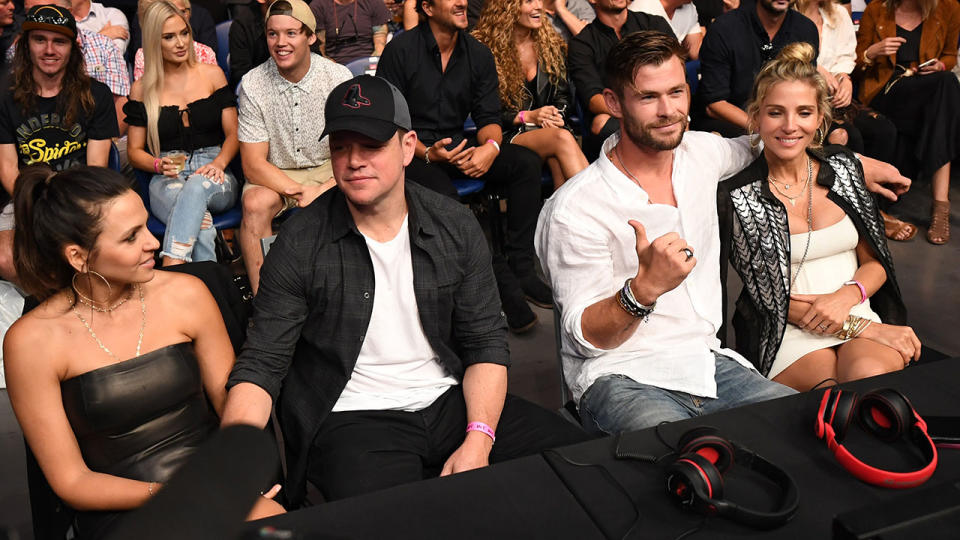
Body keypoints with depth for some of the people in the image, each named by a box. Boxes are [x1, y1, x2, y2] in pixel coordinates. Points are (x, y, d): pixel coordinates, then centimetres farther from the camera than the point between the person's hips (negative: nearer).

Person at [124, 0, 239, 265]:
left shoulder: (212, 75, 12)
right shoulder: (142, 89, 11)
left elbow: (233, 134, 9)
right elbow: (135, 150, 13)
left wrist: (218, 163, -11)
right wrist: (159, 165, -10)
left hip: (214, 178, 0)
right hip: (167, 181, 0)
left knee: (197, 186, -39)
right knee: (200, 221, -36)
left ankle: (172, 265, -48)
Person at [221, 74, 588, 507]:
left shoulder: (455, 227, 2)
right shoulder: (300, 244, -6)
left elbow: (486, 342, 4)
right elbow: (261, 363, -5)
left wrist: (478, 440, -11)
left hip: (451, 402, 4)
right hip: (352, 418, -4)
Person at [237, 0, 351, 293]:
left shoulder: (338, 77, -9)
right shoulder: (252, 84, -11)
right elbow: (253, 165, -12)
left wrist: (328, 190, -28)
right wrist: (301, 192, -26)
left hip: (328, 168, 1)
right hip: (275, 175, 0)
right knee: (254, 204, -32)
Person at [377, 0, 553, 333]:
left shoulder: (478, 54, 8)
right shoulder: (401, 50, -5)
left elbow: (488, 117, 6)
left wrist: (491, 146, -18)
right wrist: (427, 153, -23)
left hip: (458, 147, 5)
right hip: (414, 152, -5)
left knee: (527, 162, -19)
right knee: (442, 194, -36)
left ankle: (520, 269, -15)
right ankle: (504, 285, -25)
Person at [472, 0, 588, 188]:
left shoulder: (552, 45, 15)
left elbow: (563, 94, 19)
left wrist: (556, 117, -5)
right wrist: (527, 116, -14)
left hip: (550, 128, 4)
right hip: (508, 135, -4)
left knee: (558, 158, -35)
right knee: (561, 138, -35)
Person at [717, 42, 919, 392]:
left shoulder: (843, 166, 9)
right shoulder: (738, 195, -5)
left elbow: (875, 261, 13)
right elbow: (773, 301, -6)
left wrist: (846, 296, -11)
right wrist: (863, 327, -12)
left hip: (858, 313, 4)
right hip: (788, 336, -4)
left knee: (870, 374, -30)